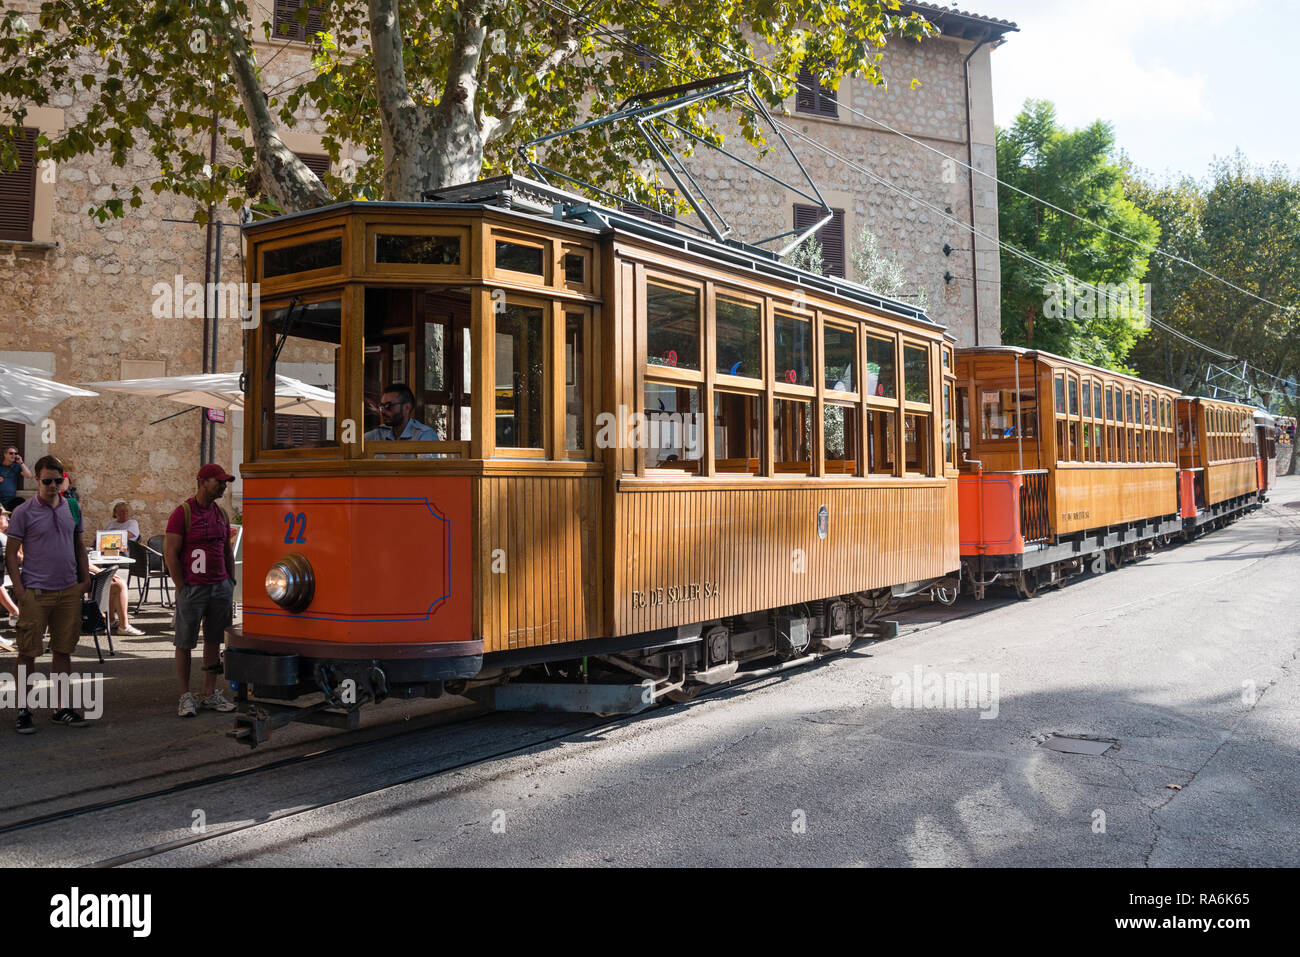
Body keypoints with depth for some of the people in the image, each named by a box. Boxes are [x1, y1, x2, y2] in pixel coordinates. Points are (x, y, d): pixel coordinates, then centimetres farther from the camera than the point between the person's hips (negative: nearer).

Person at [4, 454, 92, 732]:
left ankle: (61, 709, 17)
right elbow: (11, 554, -2)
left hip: (69, 592, 4)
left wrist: (85, 579, 9)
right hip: (35, 593, -4)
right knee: (28, 653, 0)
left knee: (63, 650, 9)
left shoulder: (71, 509, 10)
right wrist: (19, 589, -10)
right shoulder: (24, 512, -3)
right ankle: (23, 711, 9)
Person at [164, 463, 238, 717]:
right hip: (192, 589, -6)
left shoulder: (221, 513, 12)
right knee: (184, 644, 2)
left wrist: (230, 583, 13)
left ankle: (210, 694, 18)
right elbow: (170, 552, -10)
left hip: (221, 588, 6)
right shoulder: (183, 513, -8)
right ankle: (185, 697, 9)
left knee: (214, 641, 10)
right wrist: (182, 589, -11)